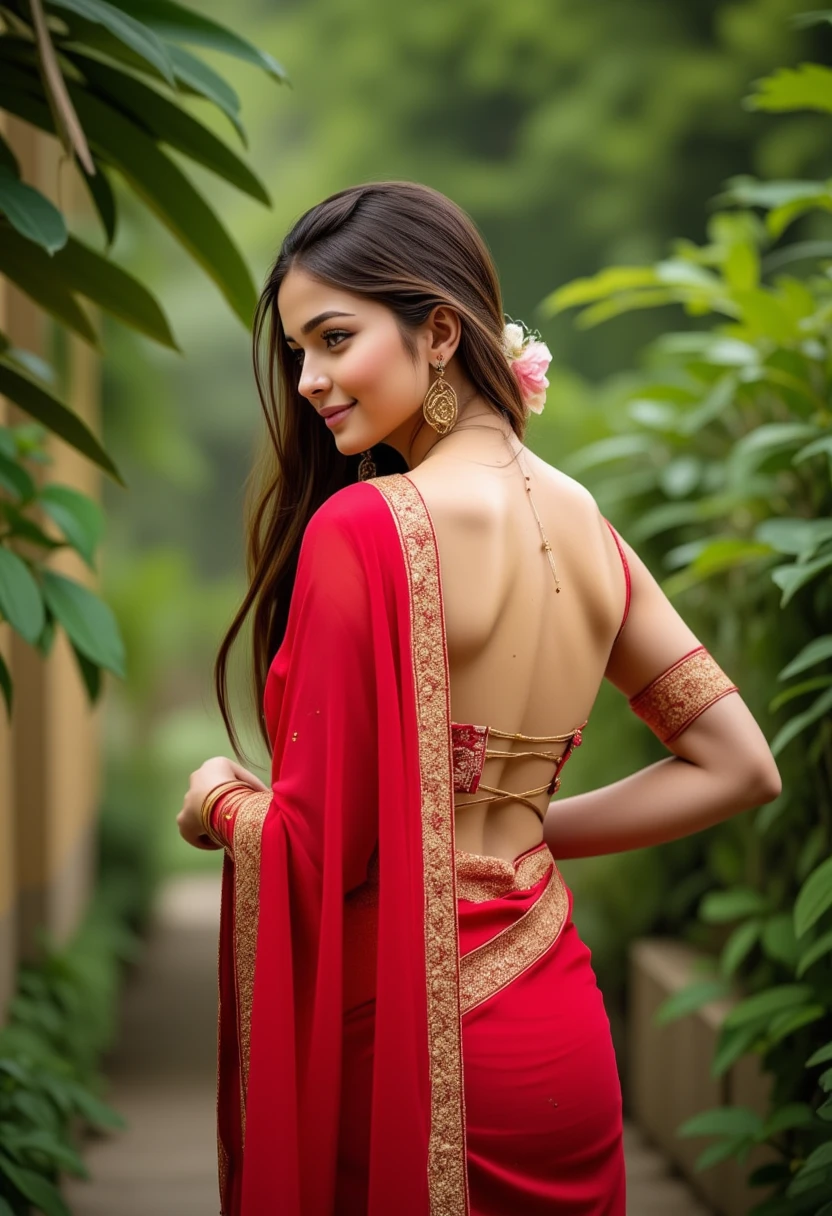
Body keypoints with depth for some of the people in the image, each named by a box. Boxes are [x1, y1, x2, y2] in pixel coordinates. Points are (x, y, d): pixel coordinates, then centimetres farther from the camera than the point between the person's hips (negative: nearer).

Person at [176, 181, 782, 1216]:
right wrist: (527, 828, 10)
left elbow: (321, 848, -18)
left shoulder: (366, 527, -18)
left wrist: (218, 801, 2)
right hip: (564, 1043, 7)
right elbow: (738, 767, 8)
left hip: (400, 1035, -6)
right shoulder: (581, 522, 3)